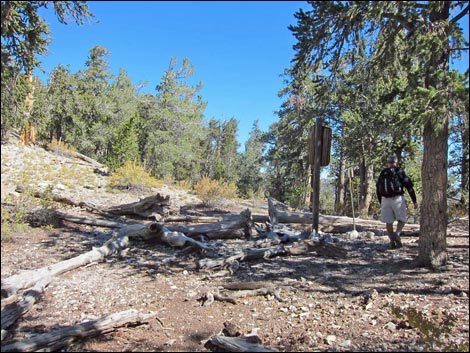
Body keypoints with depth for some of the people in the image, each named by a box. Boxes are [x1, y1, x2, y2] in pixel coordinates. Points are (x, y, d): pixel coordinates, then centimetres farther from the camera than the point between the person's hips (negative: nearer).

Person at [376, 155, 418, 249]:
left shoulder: (382, 173, 14)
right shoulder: (400, 172, 3)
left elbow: (378, 189, 15)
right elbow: (409, 187, -2)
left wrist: (380, 202, 23)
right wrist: (414, 201, 1)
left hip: (385, 199, 3)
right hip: (398, 199, -3)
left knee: (389, 222, 6)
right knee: (402, 220, 10)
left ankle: (392, 242, 4)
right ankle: (397, 234, -14)